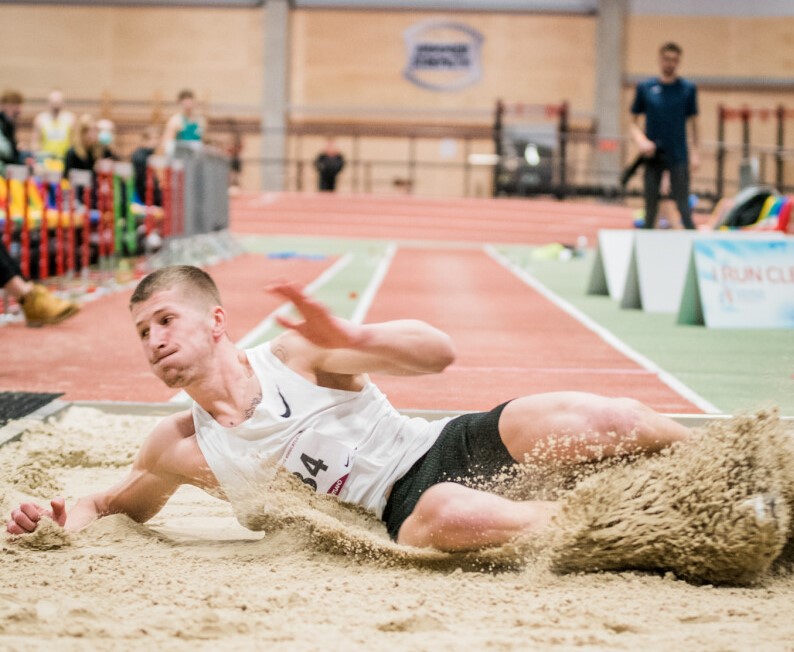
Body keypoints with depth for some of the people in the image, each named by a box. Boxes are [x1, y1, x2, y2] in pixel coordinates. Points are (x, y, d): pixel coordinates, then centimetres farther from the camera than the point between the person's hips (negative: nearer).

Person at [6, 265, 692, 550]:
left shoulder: (296, 353, -4)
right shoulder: (180, 448, 5)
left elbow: (438, 352, -8)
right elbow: (123, 501, 26)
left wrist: (350, 338, -26)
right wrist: (70, 514, 2)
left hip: (451, 444, 0)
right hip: (403, 510, 0)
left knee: (593, 422, -27)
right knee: (452, 516, -40)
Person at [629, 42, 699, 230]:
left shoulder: (688, 88, 2)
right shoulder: (645, 87, 3)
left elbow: (692, 122, 6)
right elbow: (634, 121, 8)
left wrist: (694, 152, -1)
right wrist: (641, 141, -10)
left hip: (678, 156, -1)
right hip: (653, 156, 1)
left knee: (683, 207, -5)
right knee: (650, 206, 6)